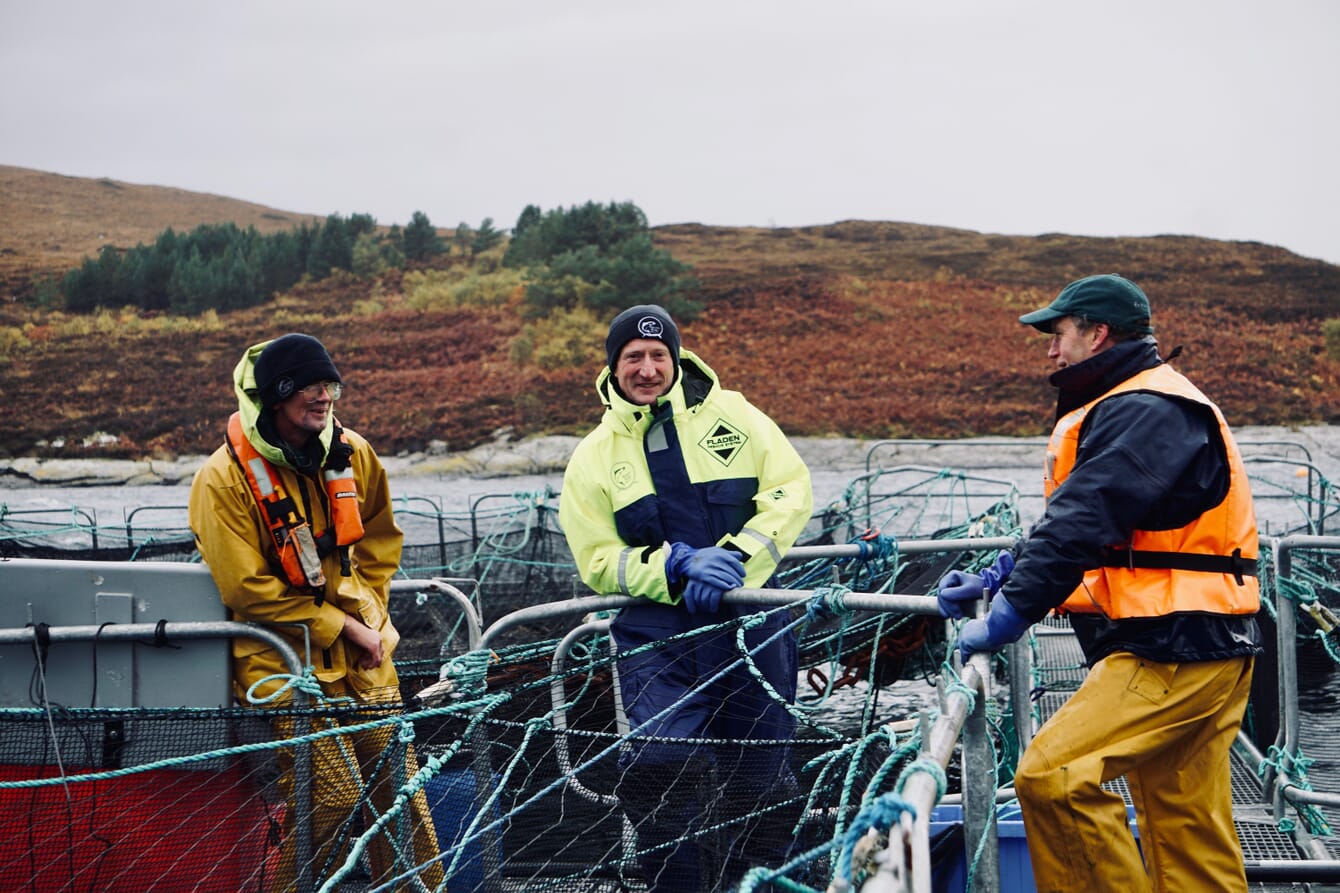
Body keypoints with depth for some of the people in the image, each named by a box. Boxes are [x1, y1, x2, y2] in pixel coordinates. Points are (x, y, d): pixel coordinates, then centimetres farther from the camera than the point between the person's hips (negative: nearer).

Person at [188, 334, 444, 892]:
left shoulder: (353, 455, 4)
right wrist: (341, 626, -11)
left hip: (362, 655, 5)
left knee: (401, 790, 3)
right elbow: (251, 590, -13)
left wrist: (367, 613, 6)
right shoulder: (224, 480, -12)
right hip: (284, 653, -5)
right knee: (334, 799, -12)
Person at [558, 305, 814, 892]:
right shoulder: (594, 457, 6)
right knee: (660, 771, -17)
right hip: (656, 635, 0)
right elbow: (599, 562, 0)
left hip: (750, 624, 0)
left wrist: (733, 560, -15)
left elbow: (790, 493, -1)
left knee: (760, 785, 7)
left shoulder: (732, 417, 4)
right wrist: (681, 565, -16)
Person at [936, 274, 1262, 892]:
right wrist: (994, 582, 14)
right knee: (1185, 831, 10)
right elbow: (1068, 524, 23)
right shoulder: (1128, 408, 22)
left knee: (1054, 776, -20)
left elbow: (1079, 529, -21)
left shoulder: (1146, 412, -13)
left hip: (1177, 649, -11)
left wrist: (1004, 620, -18)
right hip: (1197, 652, 11)